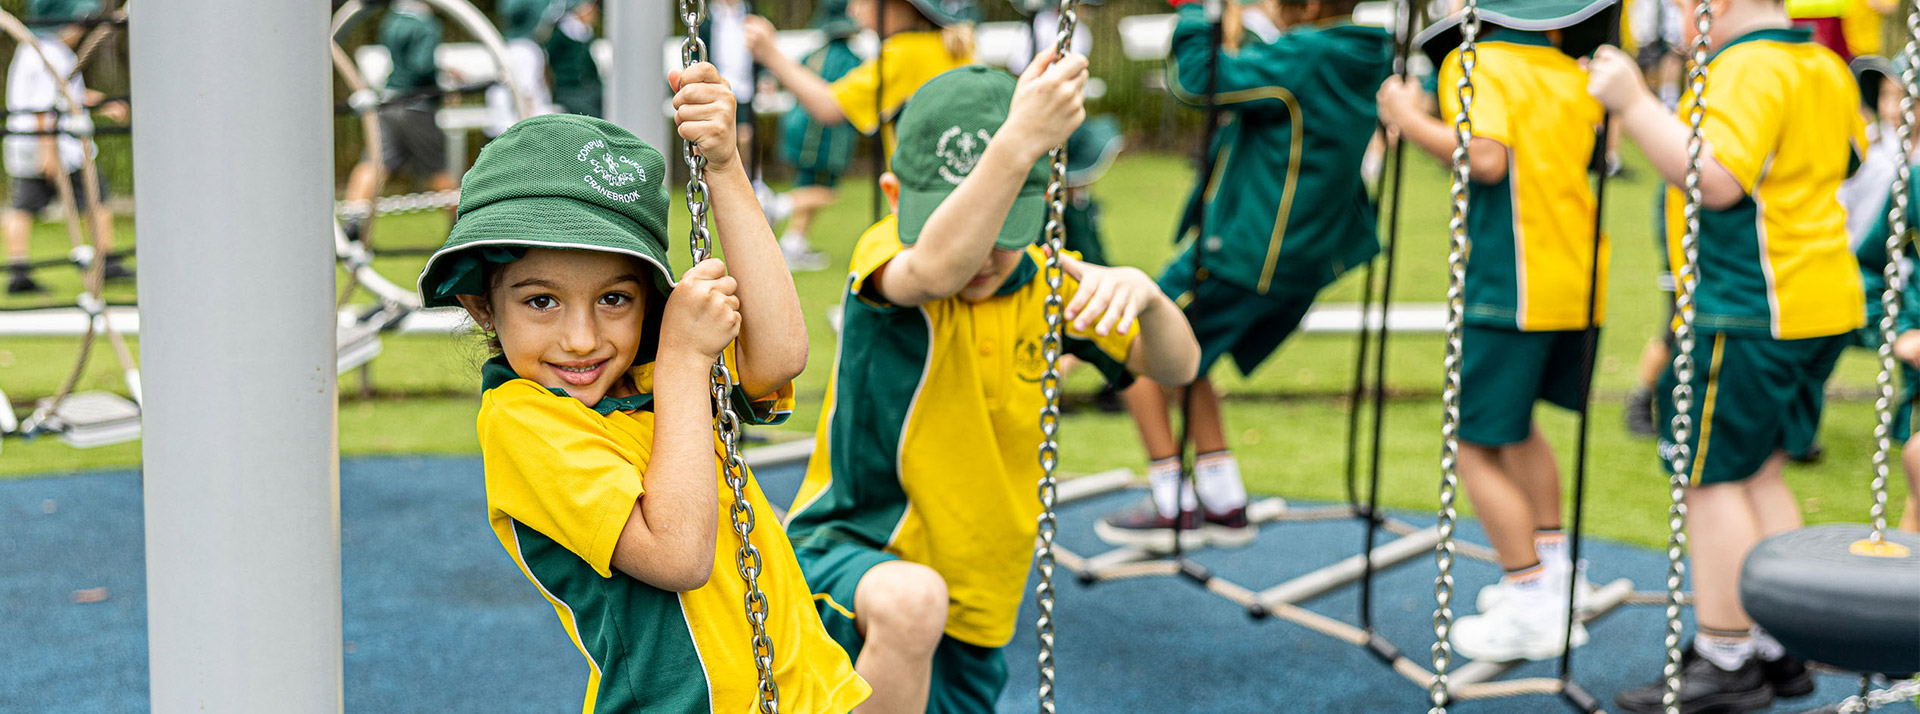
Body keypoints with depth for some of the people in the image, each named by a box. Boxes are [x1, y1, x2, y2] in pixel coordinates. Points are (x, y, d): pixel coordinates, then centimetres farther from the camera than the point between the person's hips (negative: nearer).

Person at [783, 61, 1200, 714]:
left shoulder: (1049, 282, 1)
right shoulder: (884, 254, -16)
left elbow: (1176, 366, -5)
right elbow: (935, 270, -41)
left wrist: (1145, 294, -28)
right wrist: (1019, 141, -54)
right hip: (849, 559, -6)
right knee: (911, 601, -38)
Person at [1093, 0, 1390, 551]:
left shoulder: (1306, 56, -22)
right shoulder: (1364, 59, 5)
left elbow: (1195, 79, -23)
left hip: (1241, 253, -9)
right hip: (1301, 260, 9)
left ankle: (1170, 509, 7)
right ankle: (1225, 506, 22)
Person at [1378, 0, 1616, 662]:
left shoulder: (1477, 64, -10)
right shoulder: (1573, 75, 9)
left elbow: (1486, 158, -24)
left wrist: (1409, 118, -13)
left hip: (1510, 285, -8)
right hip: (1578, 283, 8)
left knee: (1479, 445, 1)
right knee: (1515, 423, 26)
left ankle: (1533, 607, 3)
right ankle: (1553, 567, 31)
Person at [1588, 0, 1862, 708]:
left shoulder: (1747, 68, -16)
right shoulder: (1826, 67, 14)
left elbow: (1716, 179, -28)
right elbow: (1848, 159, 29)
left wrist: (1635, 104, -25)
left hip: (1745, 310, -10)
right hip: (1820, 300, 10)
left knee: (1711, 476, -2)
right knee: (1758, 472, 17)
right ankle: (1777, 651, 22)